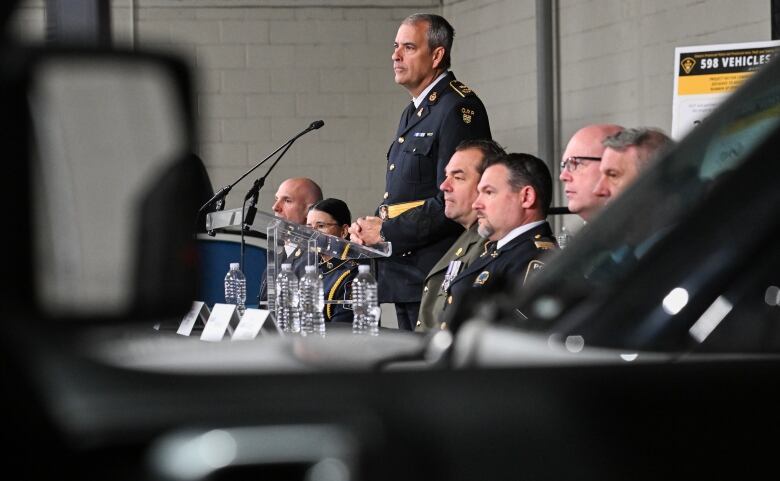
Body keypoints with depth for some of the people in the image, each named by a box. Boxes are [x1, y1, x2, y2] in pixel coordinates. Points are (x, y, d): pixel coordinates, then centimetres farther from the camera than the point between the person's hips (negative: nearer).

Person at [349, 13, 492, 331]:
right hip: (403, 274, 10)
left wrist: (385, 233, -15)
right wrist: (370, 227, 6)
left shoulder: (458, 108, -12)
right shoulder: (412, 113, 20)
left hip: (437, 273, -10)